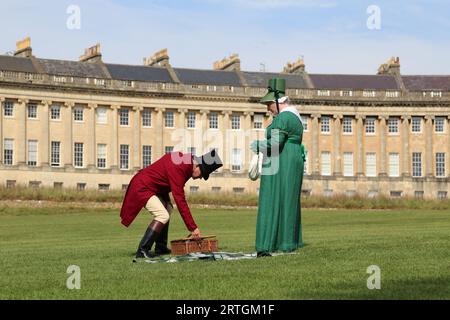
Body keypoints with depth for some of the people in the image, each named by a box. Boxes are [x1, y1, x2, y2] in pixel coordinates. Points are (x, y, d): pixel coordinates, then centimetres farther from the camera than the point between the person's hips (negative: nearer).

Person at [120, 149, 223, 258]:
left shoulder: (186, 159, -2)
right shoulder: (178, 169, -29)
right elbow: (180, 202, -29)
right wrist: (193, 228, -27)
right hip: (142, 187, -11)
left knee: (167, 209, 17)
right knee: (163, 216, -19)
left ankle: (161, 248, 18)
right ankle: (142, 250, -17)